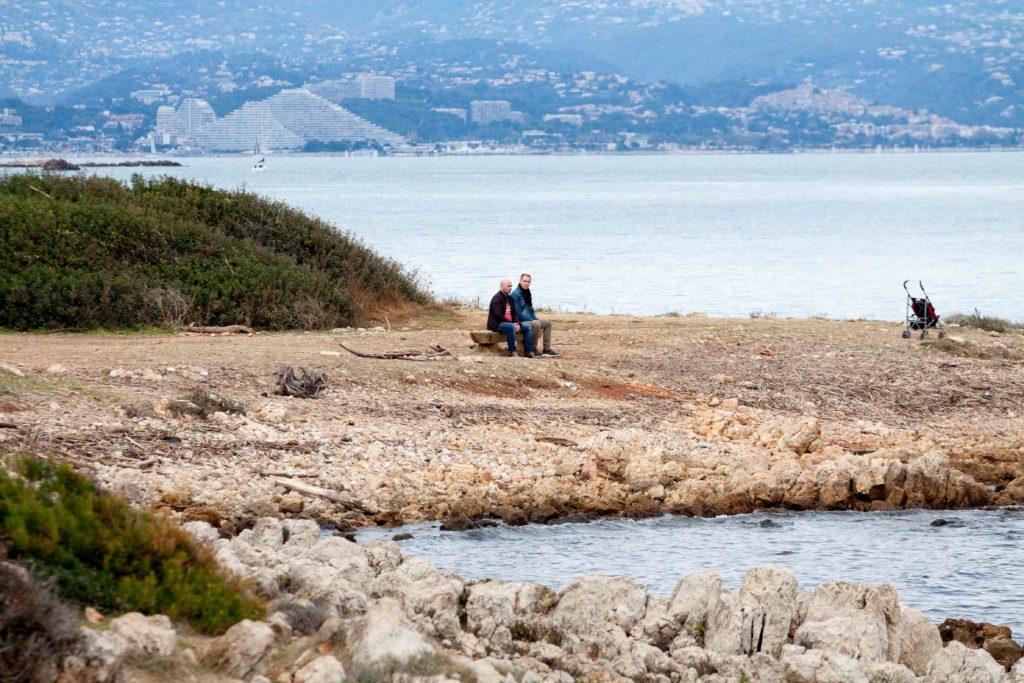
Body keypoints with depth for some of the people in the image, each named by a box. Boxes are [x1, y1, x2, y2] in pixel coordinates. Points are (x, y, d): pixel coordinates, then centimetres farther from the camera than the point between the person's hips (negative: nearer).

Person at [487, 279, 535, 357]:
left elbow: (514, 313, 17)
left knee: (528, 327, -2)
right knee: (511, 327, -37)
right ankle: (512, 351, -30)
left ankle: (528, 351, -6)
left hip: (510, 323, 9)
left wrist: (517, 323, -4)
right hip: (497, 324, -9)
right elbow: (498, 315, -20)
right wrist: (512, 324, -19)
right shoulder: (497, 298, -12)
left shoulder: (509, 298, 17)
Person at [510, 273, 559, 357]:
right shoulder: (516, 294, -14)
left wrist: (536, 319, 6)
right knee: (536, 325, -32)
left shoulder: (527, 293, 16)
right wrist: (532, 321, -17)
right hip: (521, 322, -10)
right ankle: (533, 349, -22)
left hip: (530, 320, 10)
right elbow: (517, 312, -19)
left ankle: (546, 349, 2)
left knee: (547, 323, 8)